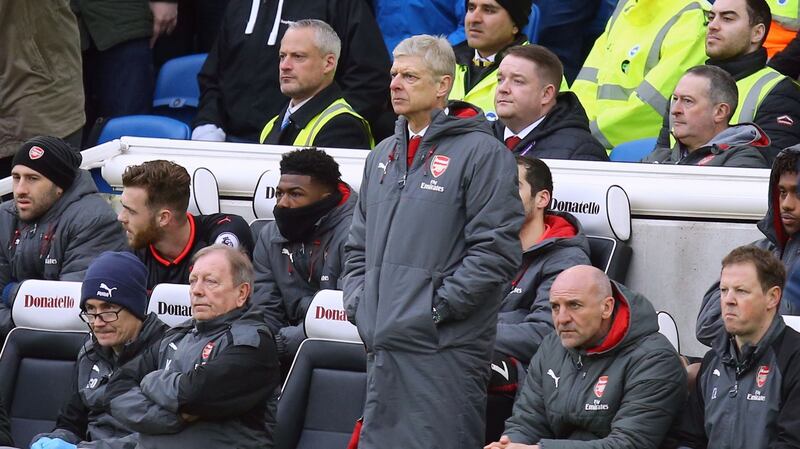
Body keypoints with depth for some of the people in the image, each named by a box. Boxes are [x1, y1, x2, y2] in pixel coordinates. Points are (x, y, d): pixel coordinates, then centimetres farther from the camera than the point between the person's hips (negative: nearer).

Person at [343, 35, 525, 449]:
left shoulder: (481, 152, -5)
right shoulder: (384, 156, 20)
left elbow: (497, 250, -12)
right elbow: (359, 245, 26)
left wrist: (439, 306, -14)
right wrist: (358, 301, 10)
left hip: (444, 350, -8)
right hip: (382, 346, 8)